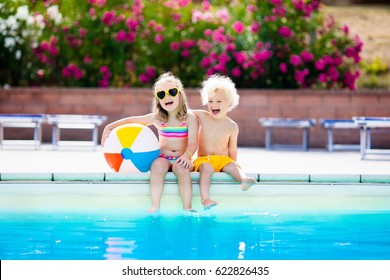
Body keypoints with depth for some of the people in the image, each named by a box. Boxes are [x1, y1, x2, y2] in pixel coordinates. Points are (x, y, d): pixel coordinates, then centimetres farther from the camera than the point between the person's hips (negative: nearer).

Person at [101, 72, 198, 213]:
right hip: (163, 158, 2)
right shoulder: (157, 118, 6)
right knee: (157, 165, -34)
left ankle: (187, 209, -36)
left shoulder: (189, 118, 0)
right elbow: (132, 120, 14)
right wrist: (109, 127, 7)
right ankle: (155, 207, -36)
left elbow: (193, 143, -9)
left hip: (181, 160, -2)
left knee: (181, 168, -36)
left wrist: (187, 155, -31)